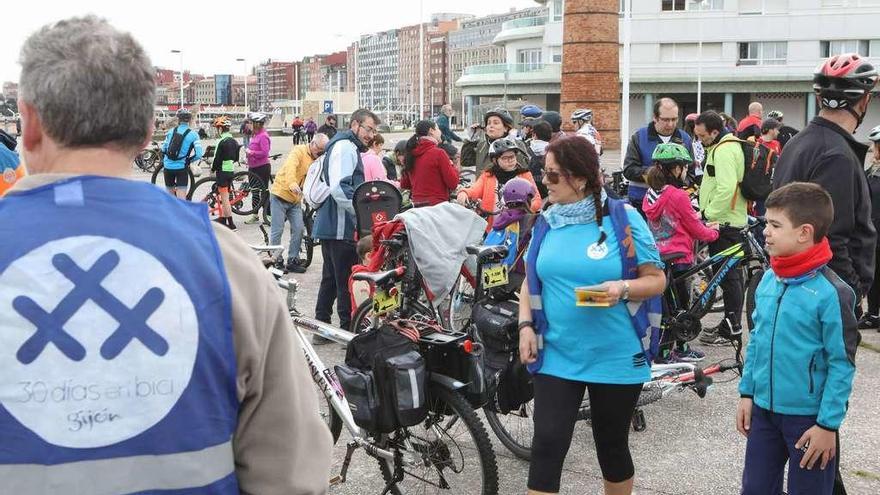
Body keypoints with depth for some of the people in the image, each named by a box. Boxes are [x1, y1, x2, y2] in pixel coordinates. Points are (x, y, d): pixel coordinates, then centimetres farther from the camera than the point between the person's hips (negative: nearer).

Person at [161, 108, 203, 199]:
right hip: (181, 167, -3)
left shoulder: (171, 131, 2)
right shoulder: (193, 134, -7)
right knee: (181, 198, -5)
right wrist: (189, 160, 4)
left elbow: (163, 148, 9)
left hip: (168, 167, 3)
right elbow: (199, 154, -15)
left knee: (170, 195, 18)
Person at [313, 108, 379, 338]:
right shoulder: (345, 147, -13)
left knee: (330, 278, 16)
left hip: (329, 225, 11)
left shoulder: (347, 147, 21)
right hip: (342, 227, -11)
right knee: (348, 280, -3)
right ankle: (349, 330, 4)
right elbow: (339, 188, -25)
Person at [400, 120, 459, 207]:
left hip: (416, 206, 7)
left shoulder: (410, 154, 8)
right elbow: (453, 183, -10)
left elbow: (404, 185, 18)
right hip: (437, 205, -7)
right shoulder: (438, 153, -10)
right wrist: (452, 166, 8)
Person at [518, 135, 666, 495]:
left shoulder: (624, 218, -8)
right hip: (556, 357, 3)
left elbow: (657, 279, -3)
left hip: (617, 359, -2)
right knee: (546, 445, -5)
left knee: (612, 447, 13)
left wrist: (623, 289, -22)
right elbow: (530, 281, 13)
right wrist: (526, 324, -2)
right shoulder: (546, 223, 4)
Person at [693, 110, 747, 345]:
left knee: (727, 275, -5)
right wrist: (707, 210, 17)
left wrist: (708, 214, -20)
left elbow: (726, 188, -28)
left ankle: (731, 328, 0)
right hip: (730, 219, 11)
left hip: (724, 221, -11)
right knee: (731, 274, 15)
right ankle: (732, 323, 23)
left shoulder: (724, 150, -18)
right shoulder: (725, 145, 16)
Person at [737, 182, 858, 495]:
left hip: (809, 417, -6)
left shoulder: (831, 293, -19)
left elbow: (842, 364, -16)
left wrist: (828, 425, -15)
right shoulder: (769, 279, 0)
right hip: (763, 409, 6)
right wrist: (747, 393, 10)